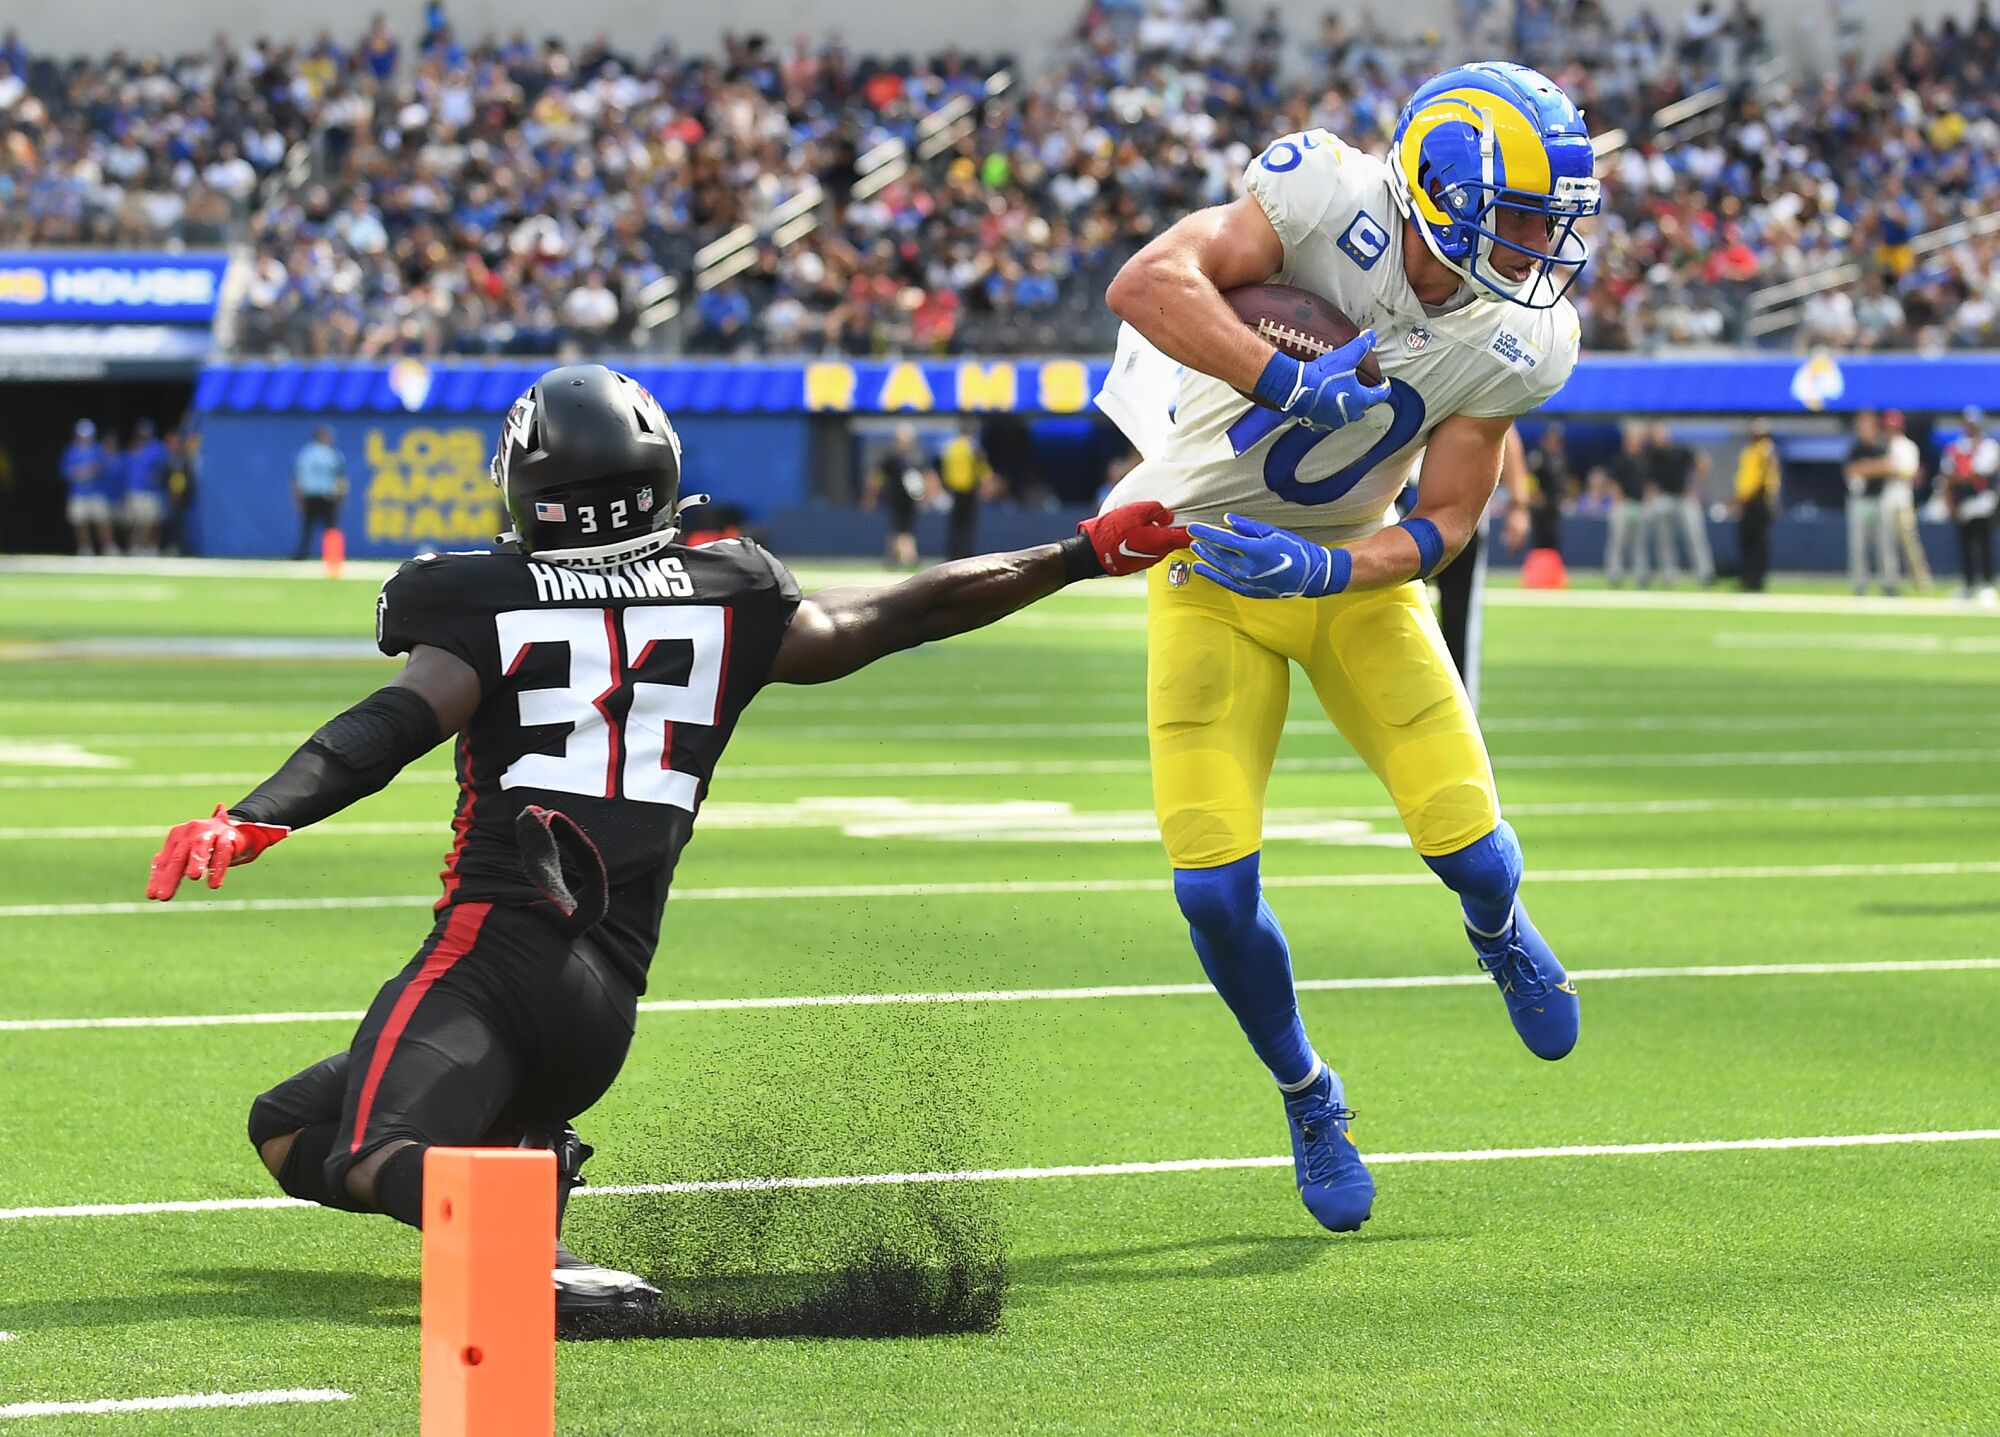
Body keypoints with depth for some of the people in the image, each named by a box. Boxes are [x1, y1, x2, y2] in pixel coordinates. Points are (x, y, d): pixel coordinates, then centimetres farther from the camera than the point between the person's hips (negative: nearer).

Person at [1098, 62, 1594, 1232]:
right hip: (1210, 571, -3)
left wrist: (1319, 569, -29)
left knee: (1472, 846, -7)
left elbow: (1446, 523, -11)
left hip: (1358, 567, 3)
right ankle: (1307, 1096, 18)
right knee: (1216, 887, -10)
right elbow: (1147, 283, -38)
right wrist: (1288, 382, -49)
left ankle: (1497, 930, 34)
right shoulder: (1334, 203, -27)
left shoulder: (1519, 342, -15)